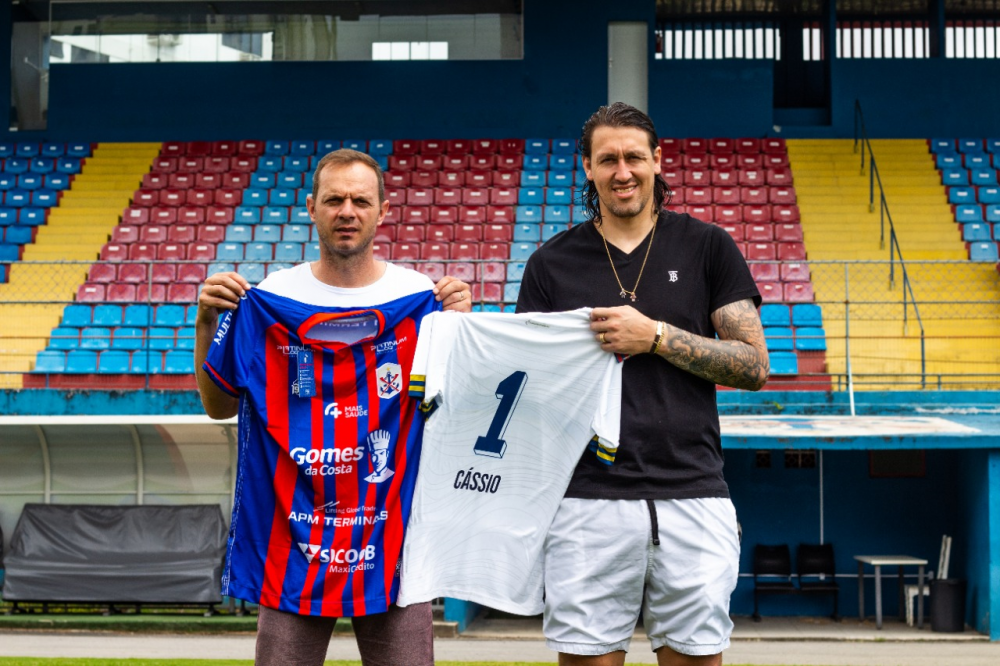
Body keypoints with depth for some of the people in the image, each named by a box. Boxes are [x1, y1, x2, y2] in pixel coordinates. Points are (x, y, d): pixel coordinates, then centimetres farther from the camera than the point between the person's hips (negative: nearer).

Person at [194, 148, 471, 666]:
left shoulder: (421, 299, 1)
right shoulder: (268, 300, 3)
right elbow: (219, 406, 11)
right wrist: (207, 323, -2)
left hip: (392, 544, 0)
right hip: (292, 545, 1)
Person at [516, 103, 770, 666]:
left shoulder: (709, 248, 7)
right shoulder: (554, 262, 9)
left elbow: (755, 367, 2)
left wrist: (655, 335, -9)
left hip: (693, 496, 0)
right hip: (589, 498, 0)